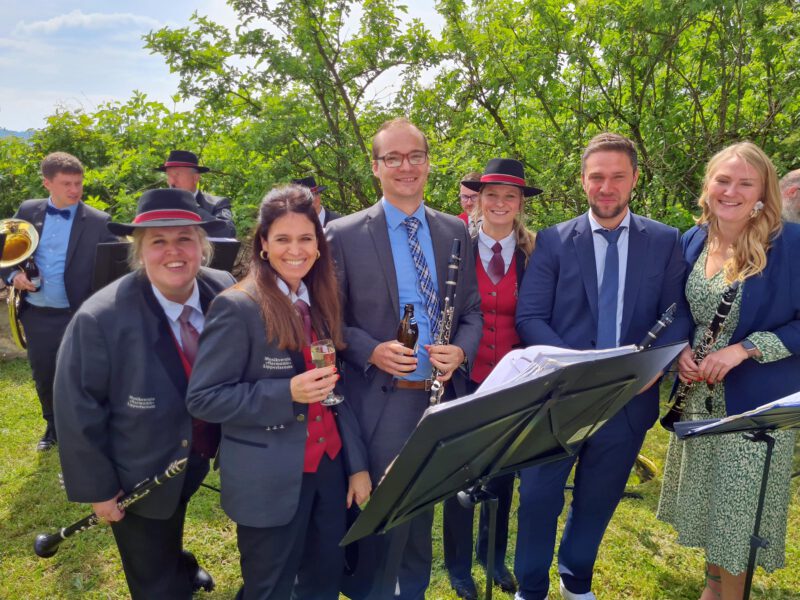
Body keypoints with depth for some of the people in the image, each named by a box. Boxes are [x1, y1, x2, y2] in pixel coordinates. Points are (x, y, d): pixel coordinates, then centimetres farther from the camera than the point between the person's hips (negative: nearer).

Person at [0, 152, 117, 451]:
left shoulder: (99, 222, -8)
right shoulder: (28, 211, 3)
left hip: (76, 316, -4)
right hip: (35, 315, 4)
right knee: (42, 377, 17)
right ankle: (53, 426, 40)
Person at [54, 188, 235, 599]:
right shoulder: (100, 319, -27)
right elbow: (78, 412, -18)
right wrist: (97, 487, -11)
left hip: (198, 461, 4)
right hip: (136, 479, -3)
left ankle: (181, 567, 63)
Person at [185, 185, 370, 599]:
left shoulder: (322, 303, 6)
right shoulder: (237, 307, -15)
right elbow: (202, 399, -15)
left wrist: (357, 465, 7)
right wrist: (286, 393, -26)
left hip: (328, 468, 6)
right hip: (270, 482, -6)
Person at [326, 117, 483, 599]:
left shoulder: (456, 232, 5)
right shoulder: (344, 235, -6)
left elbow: (473, 310, 8)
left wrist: (461, 350, -12)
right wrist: (370, 351, -21)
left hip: (441, 395, 4)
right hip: (381, 400, -4)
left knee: (425, 507, 21)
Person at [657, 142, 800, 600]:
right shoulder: (691, 242, 2)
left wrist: (743, 349, -22)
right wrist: (679, 351, -7)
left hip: (756, 400, -5)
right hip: (698, 396, 5)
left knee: (740, 510, 7)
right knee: (707, 499, 19)